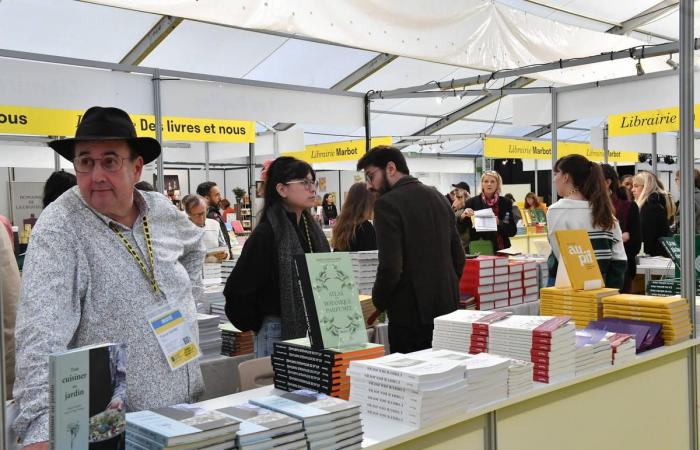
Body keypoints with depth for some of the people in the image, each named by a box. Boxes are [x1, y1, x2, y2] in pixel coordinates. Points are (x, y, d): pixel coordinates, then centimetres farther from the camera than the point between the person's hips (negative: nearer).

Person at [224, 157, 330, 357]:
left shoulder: (312, 229, 10)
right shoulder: (266, 234, -14)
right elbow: (237, 288, -15)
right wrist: (256, 324, -5)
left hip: (313, 330, 7)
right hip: (278, 333, -7)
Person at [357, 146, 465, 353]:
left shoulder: (388, 204, -13)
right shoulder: (438, 197, 10)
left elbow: (391, 266, -19)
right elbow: (459, 257, 13)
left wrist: (378, 301, -3)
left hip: (411, 312, -7)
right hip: (447, 307, 7)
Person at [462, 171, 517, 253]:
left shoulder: (506, 203, 4)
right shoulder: (472, 202, 1)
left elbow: (513, 231, 2)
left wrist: (499, 223, -14)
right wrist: (463, 216, -16)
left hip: (500, 250, 1)